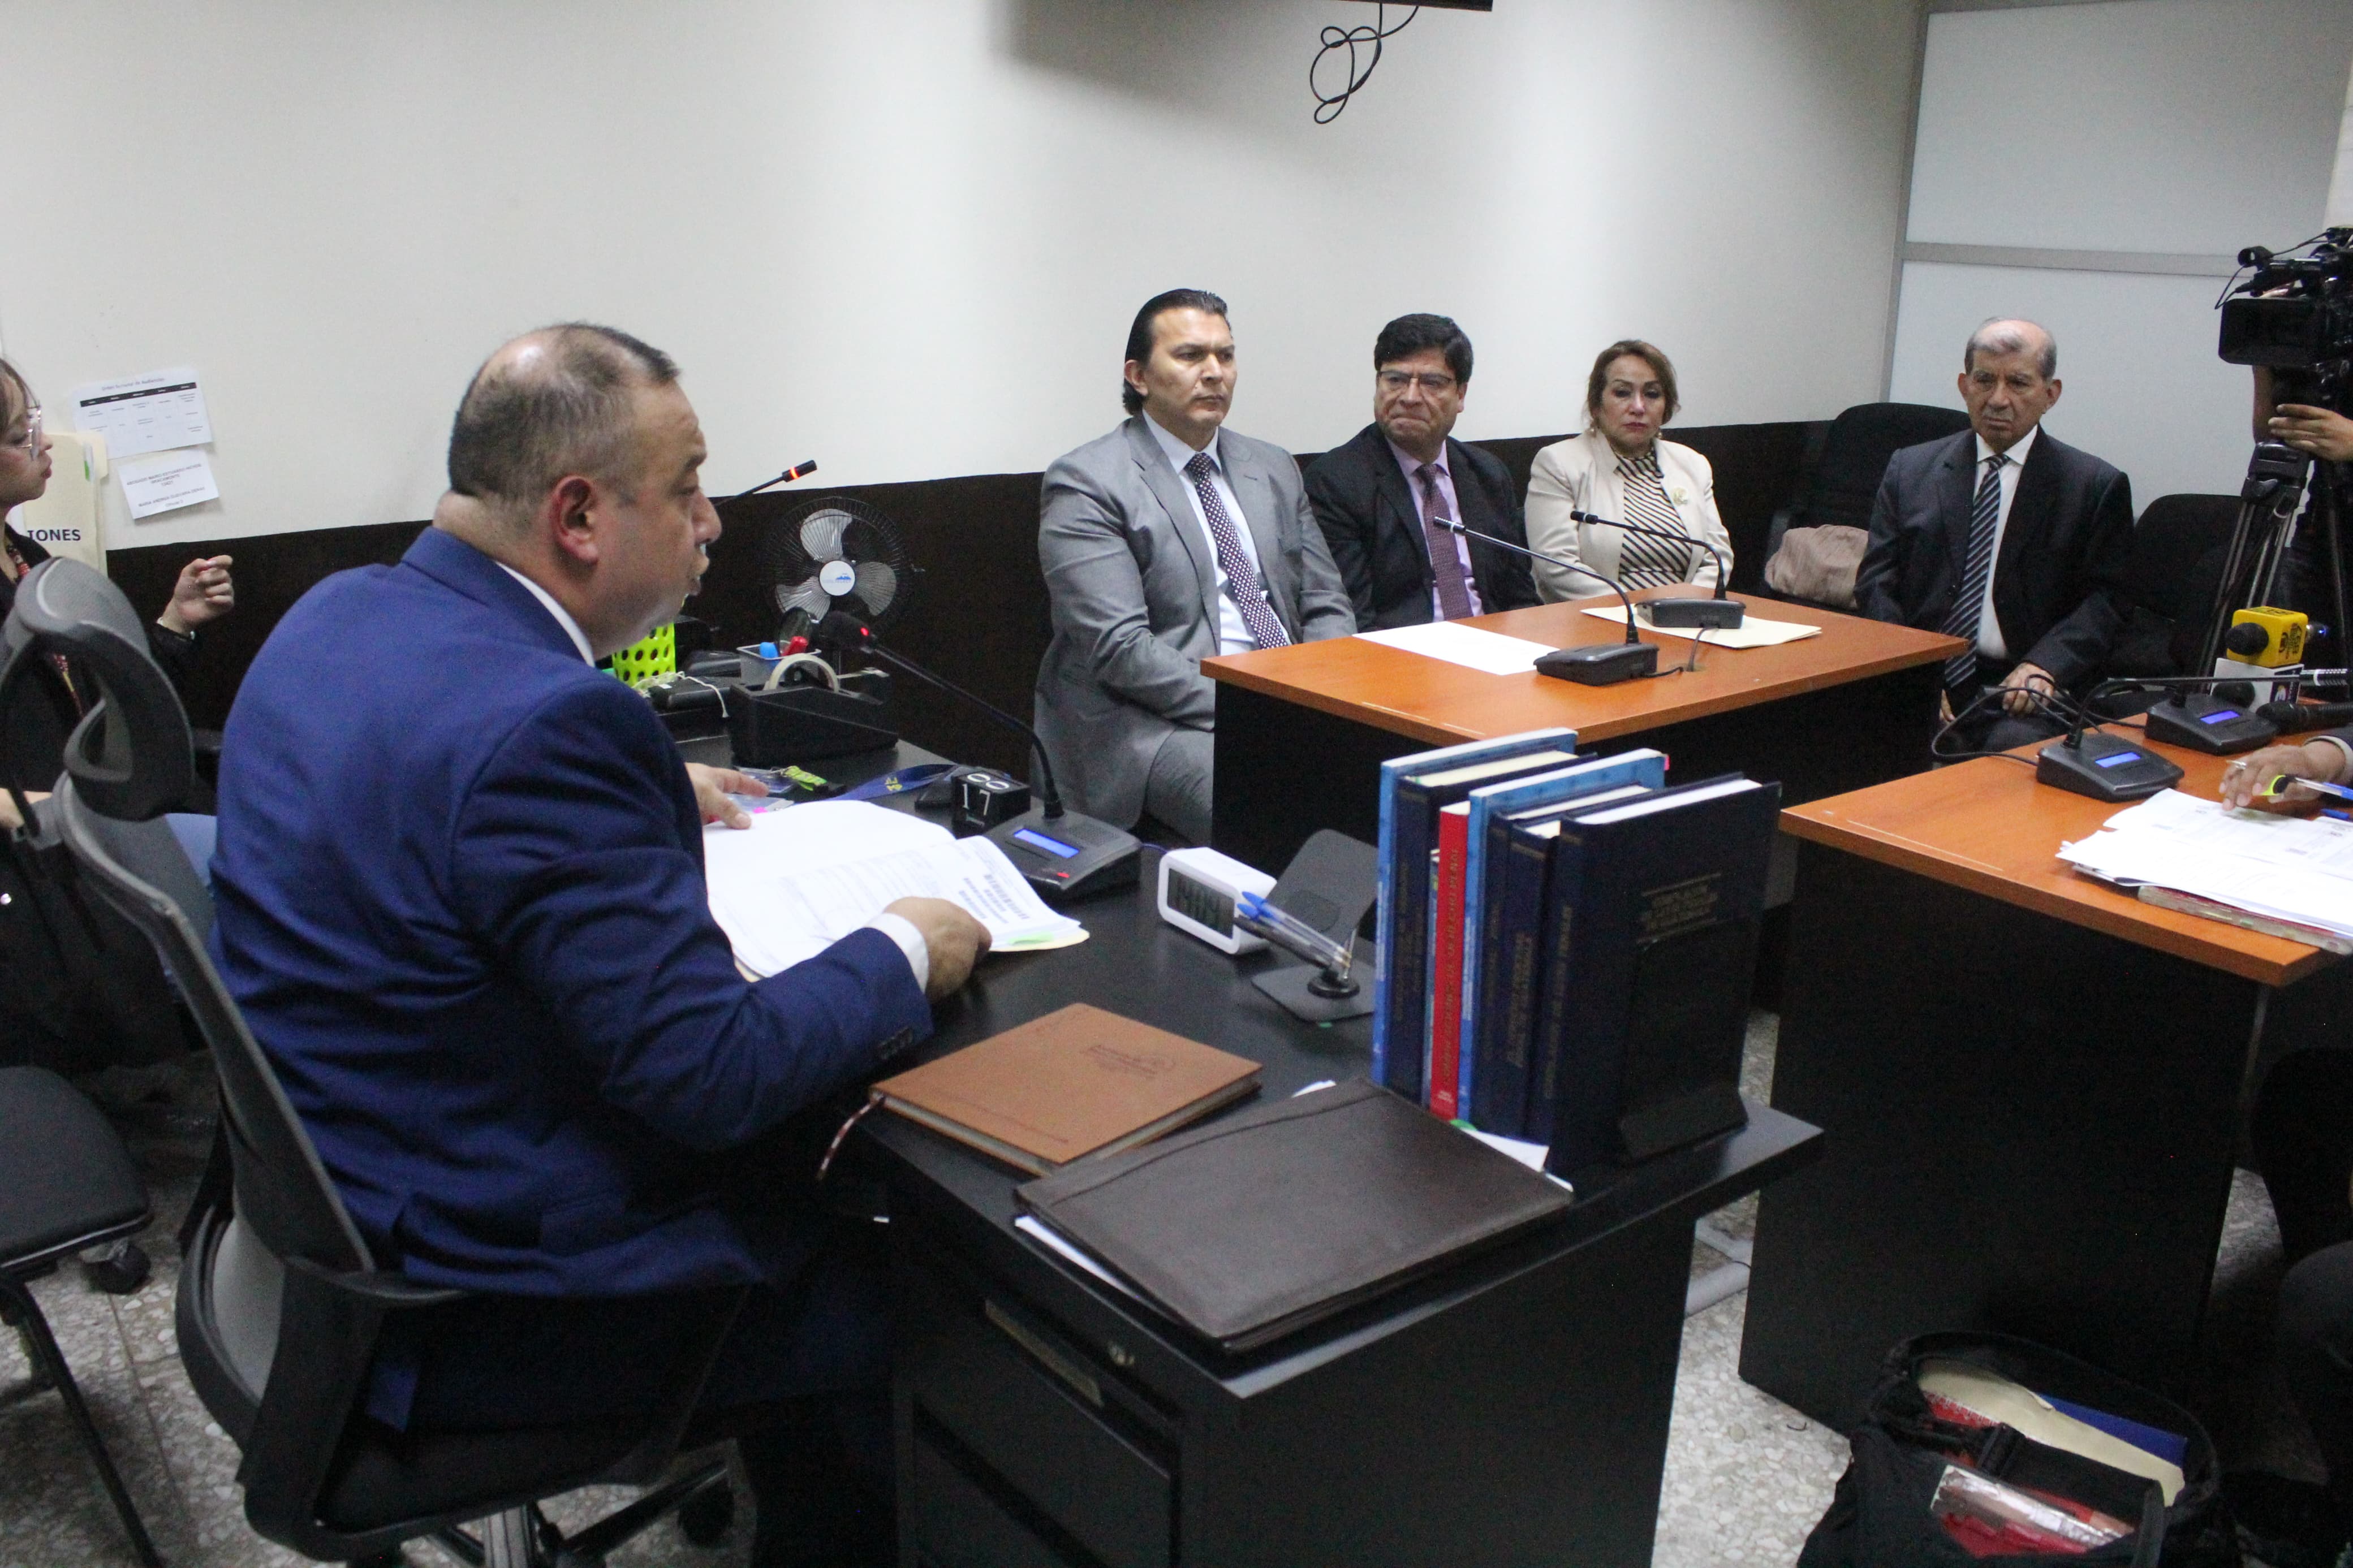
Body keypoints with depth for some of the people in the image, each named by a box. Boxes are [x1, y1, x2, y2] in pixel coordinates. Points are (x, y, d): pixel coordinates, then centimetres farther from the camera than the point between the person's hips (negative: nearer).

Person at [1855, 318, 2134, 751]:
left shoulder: (2096, 487, 8)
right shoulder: (1911, 469, 13)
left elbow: (2105, 599, 3)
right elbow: (1876, 581, 8)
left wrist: (2044, 665, -17)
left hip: (2017, 690, -1)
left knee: (2018, 748, -33)